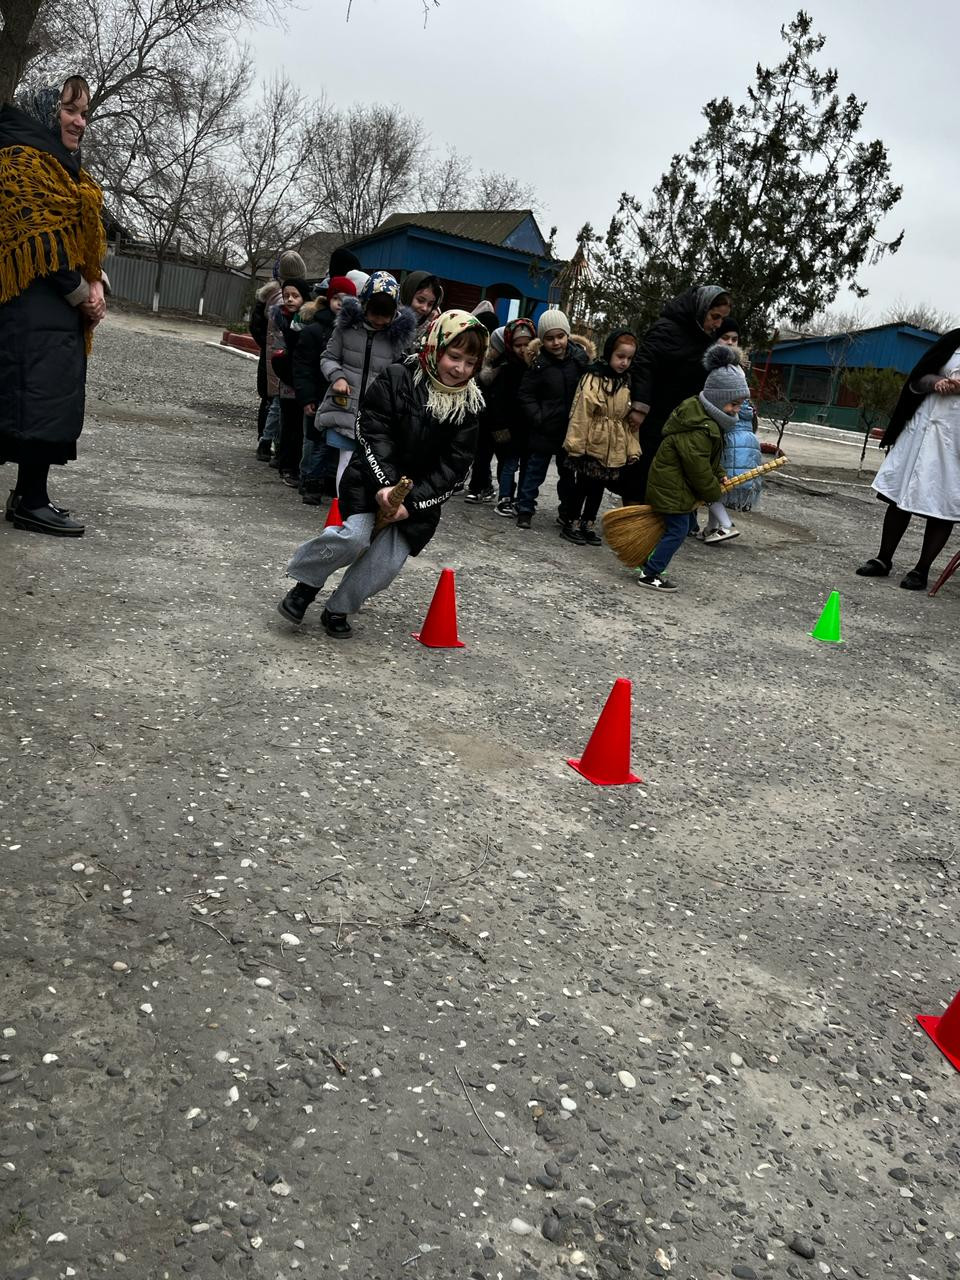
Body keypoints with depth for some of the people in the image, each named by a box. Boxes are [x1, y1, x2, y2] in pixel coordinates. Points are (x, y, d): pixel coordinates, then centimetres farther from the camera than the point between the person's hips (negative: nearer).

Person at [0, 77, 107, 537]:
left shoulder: (64, 170, 23)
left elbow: (85, 237, 19)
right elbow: (42, 239, -16)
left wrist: (95, 284, 1)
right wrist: (83, 295, -11)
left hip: (61, 308, 10)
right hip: (37, 306, -10)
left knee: (53, 400, 9)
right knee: (43, 397, -12)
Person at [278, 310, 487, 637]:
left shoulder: (470, 406, -2)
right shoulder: (397, 378, -8)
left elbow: (454, 464, -6)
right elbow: (373, 432, -13)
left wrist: (411, 502, -16)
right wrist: (384, 484, -26)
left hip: (421, 495, 3)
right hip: (373, 479, -2)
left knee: (388, 561, -9)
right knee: (355, 536, -24)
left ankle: (338, 609, 15)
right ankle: (305, 583, 2)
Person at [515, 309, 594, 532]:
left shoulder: (581, 356, -4)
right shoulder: (539, 363, -11)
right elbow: (525, 395, -8)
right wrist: (538, 418, -16)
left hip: (572, 428, 3)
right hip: (545, 430, -3)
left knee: (568, 472, 15)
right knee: (535, 470, 6)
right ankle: (525, 509, 17)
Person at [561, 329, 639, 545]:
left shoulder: (628, 383, 9)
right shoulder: (593, 378, -11)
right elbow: (580, 414, -13)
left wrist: (632, 449, 7)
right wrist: (575, 444, -16)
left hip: (615, 449, 5)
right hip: (591, 444, -5)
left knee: (599, 487, 13)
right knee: (582, 485, 3)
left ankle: (588, 523, 24)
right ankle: (569, 522, 14)